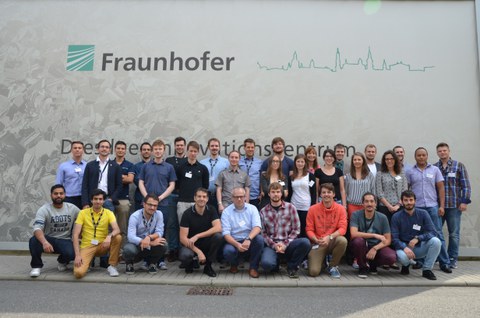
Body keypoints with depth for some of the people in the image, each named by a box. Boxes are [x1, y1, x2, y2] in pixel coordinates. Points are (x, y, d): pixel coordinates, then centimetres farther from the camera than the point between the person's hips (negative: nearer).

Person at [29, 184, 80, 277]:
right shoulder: (44, 209, -11)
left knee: (71, 254, -31)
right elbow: (37, 228, -25)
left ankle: (62, 262, 10)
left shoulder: (72, 208, -3)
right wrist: (44, 242, -43)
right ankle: (36, 266, -6)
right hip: (48, 239, 0)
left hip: (65, 241, 1)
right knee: (34, 240, -33)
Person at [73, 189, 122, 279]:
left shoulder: (108, 213, -2)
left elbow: (117, 230, -17)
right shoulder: (83, 213, -4)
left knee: (118, 237, -28)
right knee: (78, 273, -25)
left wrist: (109, 236, -41)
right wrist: (77, 255, -19)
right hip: (87, 246, -1)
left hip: (102, 246, 1)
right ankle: (86, 262, 11)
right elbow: (75, 235, -9)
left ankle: (112, 266, -10)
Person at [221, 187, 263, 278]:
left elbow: (257, 227, -12)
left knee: (259, 239, -30)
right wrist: (237, 244, -28)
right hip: (234, 242, -1)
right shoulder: (226, 211, -1)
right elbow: (226, 233, -10)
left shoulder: (252, 208, 2)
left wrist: (248, 239, -32)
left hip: (250, 242, 1)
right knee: (228, 251, -33)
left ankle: (253, 267, -9)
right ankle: (234, 264, 6)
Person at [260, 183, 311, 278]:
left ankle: (291, 267, -3)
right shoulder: (263, 211, 6)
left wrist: (285, 244, -10)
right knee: (266, 263, -32)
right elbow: (263, 233, 2)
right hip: (271, 245, 0)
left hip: (288, 244, 1)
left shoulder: (290, 207, 4)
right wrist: (274, 245, -13)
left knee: (305, 242, -30)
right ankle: (275, 264, 9)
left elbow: (296, 229, 0)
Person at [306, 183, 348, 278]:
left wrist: (329, 237, -27)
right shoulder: (313, 209, -4)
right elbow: (309, 229, -3)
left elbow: (342, 228, -11)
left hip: (332, 242, 1)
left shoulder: (340, 209, -3)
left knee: (343, 240, -35)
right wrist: (317, 240, -22)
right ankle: (321, 260, 20)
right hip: (318, 244, -1)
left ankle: (332, 266, -6)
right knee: (313, 272, -20)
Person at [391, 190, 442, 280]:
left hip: (420, 247, 2)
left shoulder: (423, 214, -2)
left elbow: (433, 232, -10)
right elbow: (394, 238, -11)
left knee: (436, 241, -26)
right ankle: (406, 265, 5)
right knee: (402, 257, -36)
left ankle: (427, 269, -8)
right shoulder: (396, 217, -7)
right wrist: (404, 248, -30)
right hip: (404, 247, -2)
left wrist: (417, 238, -26)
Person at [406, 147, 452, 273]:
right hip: (416, 207, 0)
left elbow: (441, 188, 6)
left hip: (432, 206, 0)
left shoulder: (435, 170, 8)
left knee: (438, 234, 2)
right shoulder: (410, 172, 6)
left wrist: (442, 206, -1)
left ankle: (444, 263, 8)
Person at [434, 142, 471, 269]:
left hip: (454, 206, -1)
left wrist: (465, 201, -6)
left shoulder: (459, 166, 4)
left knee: (454, 234, 5)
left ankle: (453, 259, 17)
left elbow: (466, 185, 1)